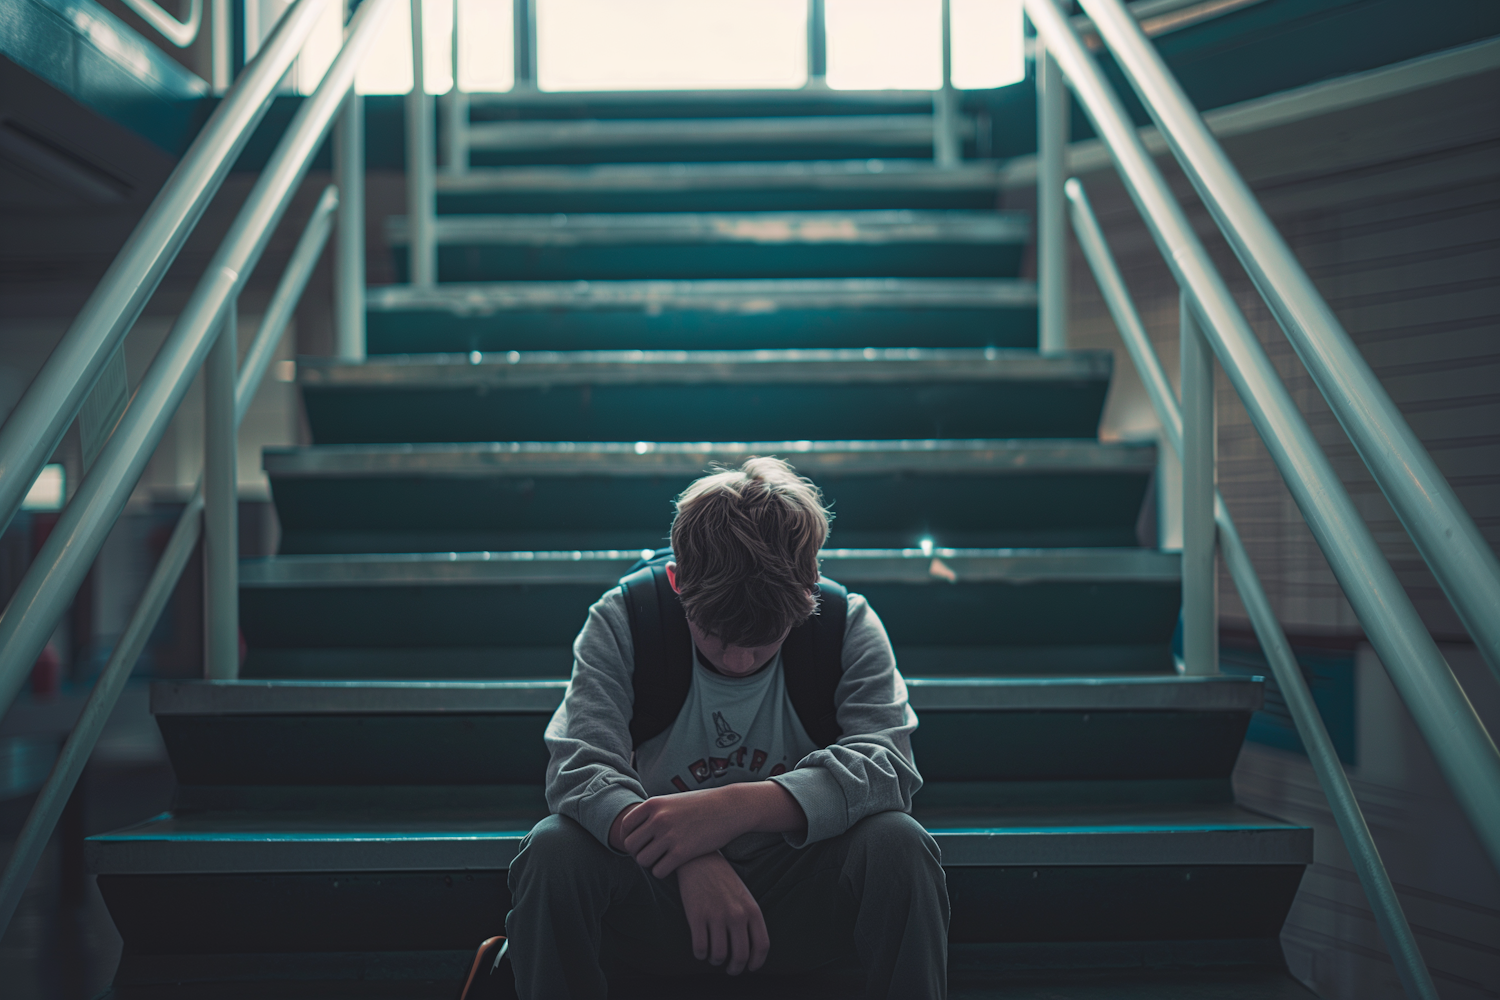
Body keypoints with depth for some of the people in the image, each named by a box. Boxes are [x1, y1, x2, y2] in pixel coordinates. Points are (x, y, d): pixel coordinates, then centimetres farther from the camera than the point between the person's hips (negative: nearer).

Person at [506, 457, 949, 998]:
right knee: (552, 850, -29)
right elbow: (579, 769, -20)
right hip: (660, 891, 0)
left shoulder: (847, 624, -7)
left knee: (898, 843, -30)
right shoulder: (622, 621, -9)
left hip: (801, 896, 0)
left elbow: (887, 764, -20)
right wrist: (692, 861, -39)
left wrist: (736, 807, -35)